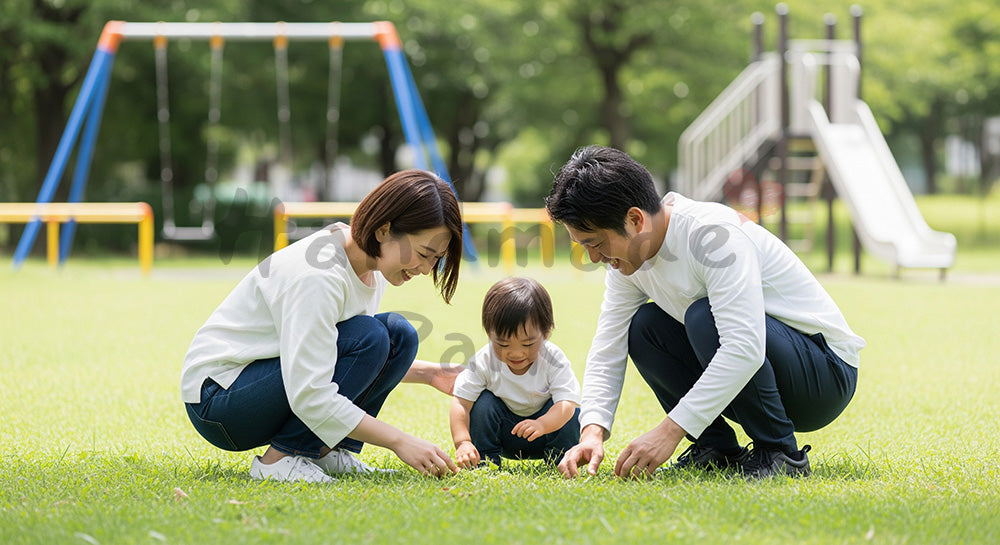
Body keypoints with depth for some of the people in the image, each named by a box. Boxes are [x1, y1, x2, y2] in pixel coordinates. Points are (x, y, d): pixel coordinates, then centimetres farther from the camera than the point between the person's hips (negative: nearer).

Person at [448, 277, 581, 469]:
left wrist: (542, 425, -55)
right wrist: (462, 442, -38)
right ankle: (485, 460, -10)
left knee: (569, 414, -28)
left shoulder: (553, 360, -23)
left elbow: (567, 403, -34)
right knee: (483, 402, -24)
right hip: (504, 435, 1)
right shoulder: (484, 362, -20)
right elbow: (461, 403, -21)